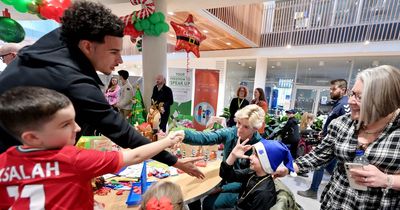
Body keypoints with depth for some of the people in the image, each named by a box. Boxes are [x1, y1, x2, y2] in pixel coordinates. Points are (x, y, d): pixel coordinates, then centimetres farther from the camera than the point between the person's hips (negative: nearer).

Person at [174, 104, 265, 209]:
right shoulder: (230, 133, -14)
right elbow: (206, 137, -30)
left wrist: (222, 188, -18)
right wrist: (184, 134, -48)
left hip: (242, 190, -4)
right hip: (225, 180, 4)